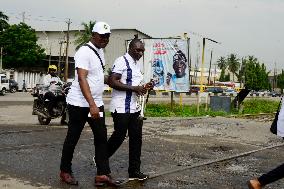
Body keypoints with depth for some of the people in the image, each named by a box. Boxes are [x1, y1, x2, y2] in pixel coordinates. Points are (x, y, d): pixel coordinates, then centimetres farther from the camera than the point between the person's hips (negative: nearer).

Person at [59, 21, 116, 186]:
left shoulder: (100, 51, 12)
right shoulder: (85, 52, -16)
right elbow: (82, 79, -25)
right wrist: (92, 105, -31)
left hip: (96, 104, 8)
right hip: (80, 103, -8)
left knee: (101, 138, 1)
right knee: (73, 138, 5)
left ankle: (102, 174, 4)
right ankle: (65, 171, 20)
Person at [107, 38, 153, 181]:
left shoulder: (137, 65, 17)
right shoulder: (122, 61, -10)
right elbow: (112, 82, -20)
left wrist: (144, 87, 7)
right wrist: (134, 88, -21)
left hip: (134, 108, 9)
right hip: (121, 108, -8)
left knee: (136, 138, 6)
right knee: (119, 136, 0)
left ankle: (134, 171, 14)